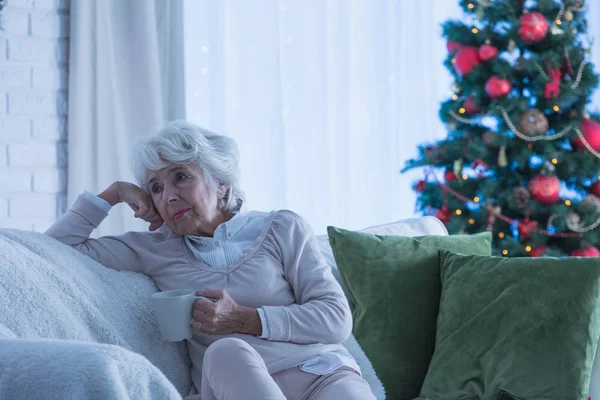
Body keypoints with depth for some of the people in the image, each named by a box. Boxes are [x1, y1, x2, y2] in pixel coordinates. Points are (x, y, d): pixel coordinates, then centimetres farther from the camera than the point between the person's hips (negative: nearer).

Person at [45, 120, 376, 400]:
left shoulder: (281, 228, 11)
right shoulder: (156, 250, 16)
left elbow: (337, 318, 3)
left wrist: (245, 319, -7)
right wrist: (115, 192, 15)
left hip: (319, 373, -2)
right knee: (226, 350, -35)